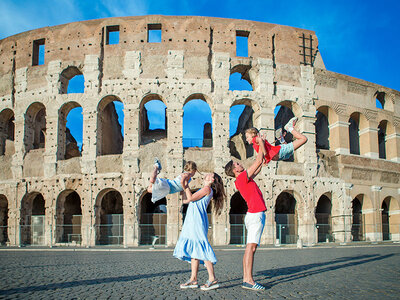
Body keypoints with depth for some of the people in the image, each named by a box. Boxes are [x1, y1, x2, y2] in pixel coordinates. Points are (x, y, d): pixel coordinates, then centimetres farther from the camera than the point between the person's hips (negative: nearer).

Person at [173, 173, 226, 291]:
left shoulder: (207, 189, -4)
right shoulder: (203, 190, 24)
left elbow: (190, 198, -11)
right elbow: (185, 200, 25)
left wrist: (186, 186, 1)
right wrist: (184, 186, 24)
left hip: (198, 221, -10)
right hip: (192, 222, 10)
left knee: (201, 248, -14)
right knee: (193, 249, 6)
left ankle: (212, 279, -16)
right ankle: (193, 280, 6)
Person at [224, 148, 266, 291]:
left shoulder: (243, 179, 18)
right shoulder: (242, 177, -8)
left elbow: (257, 169, 33)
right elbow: (258, 161, -7)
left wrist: (262, 154, 32)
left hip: (253, 214, 10)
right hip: (256, 214, -10)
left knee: (250, 247, 7)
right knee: (251, 247, -13)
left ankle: (246, 278, 7)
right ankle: (249, 280, -16)